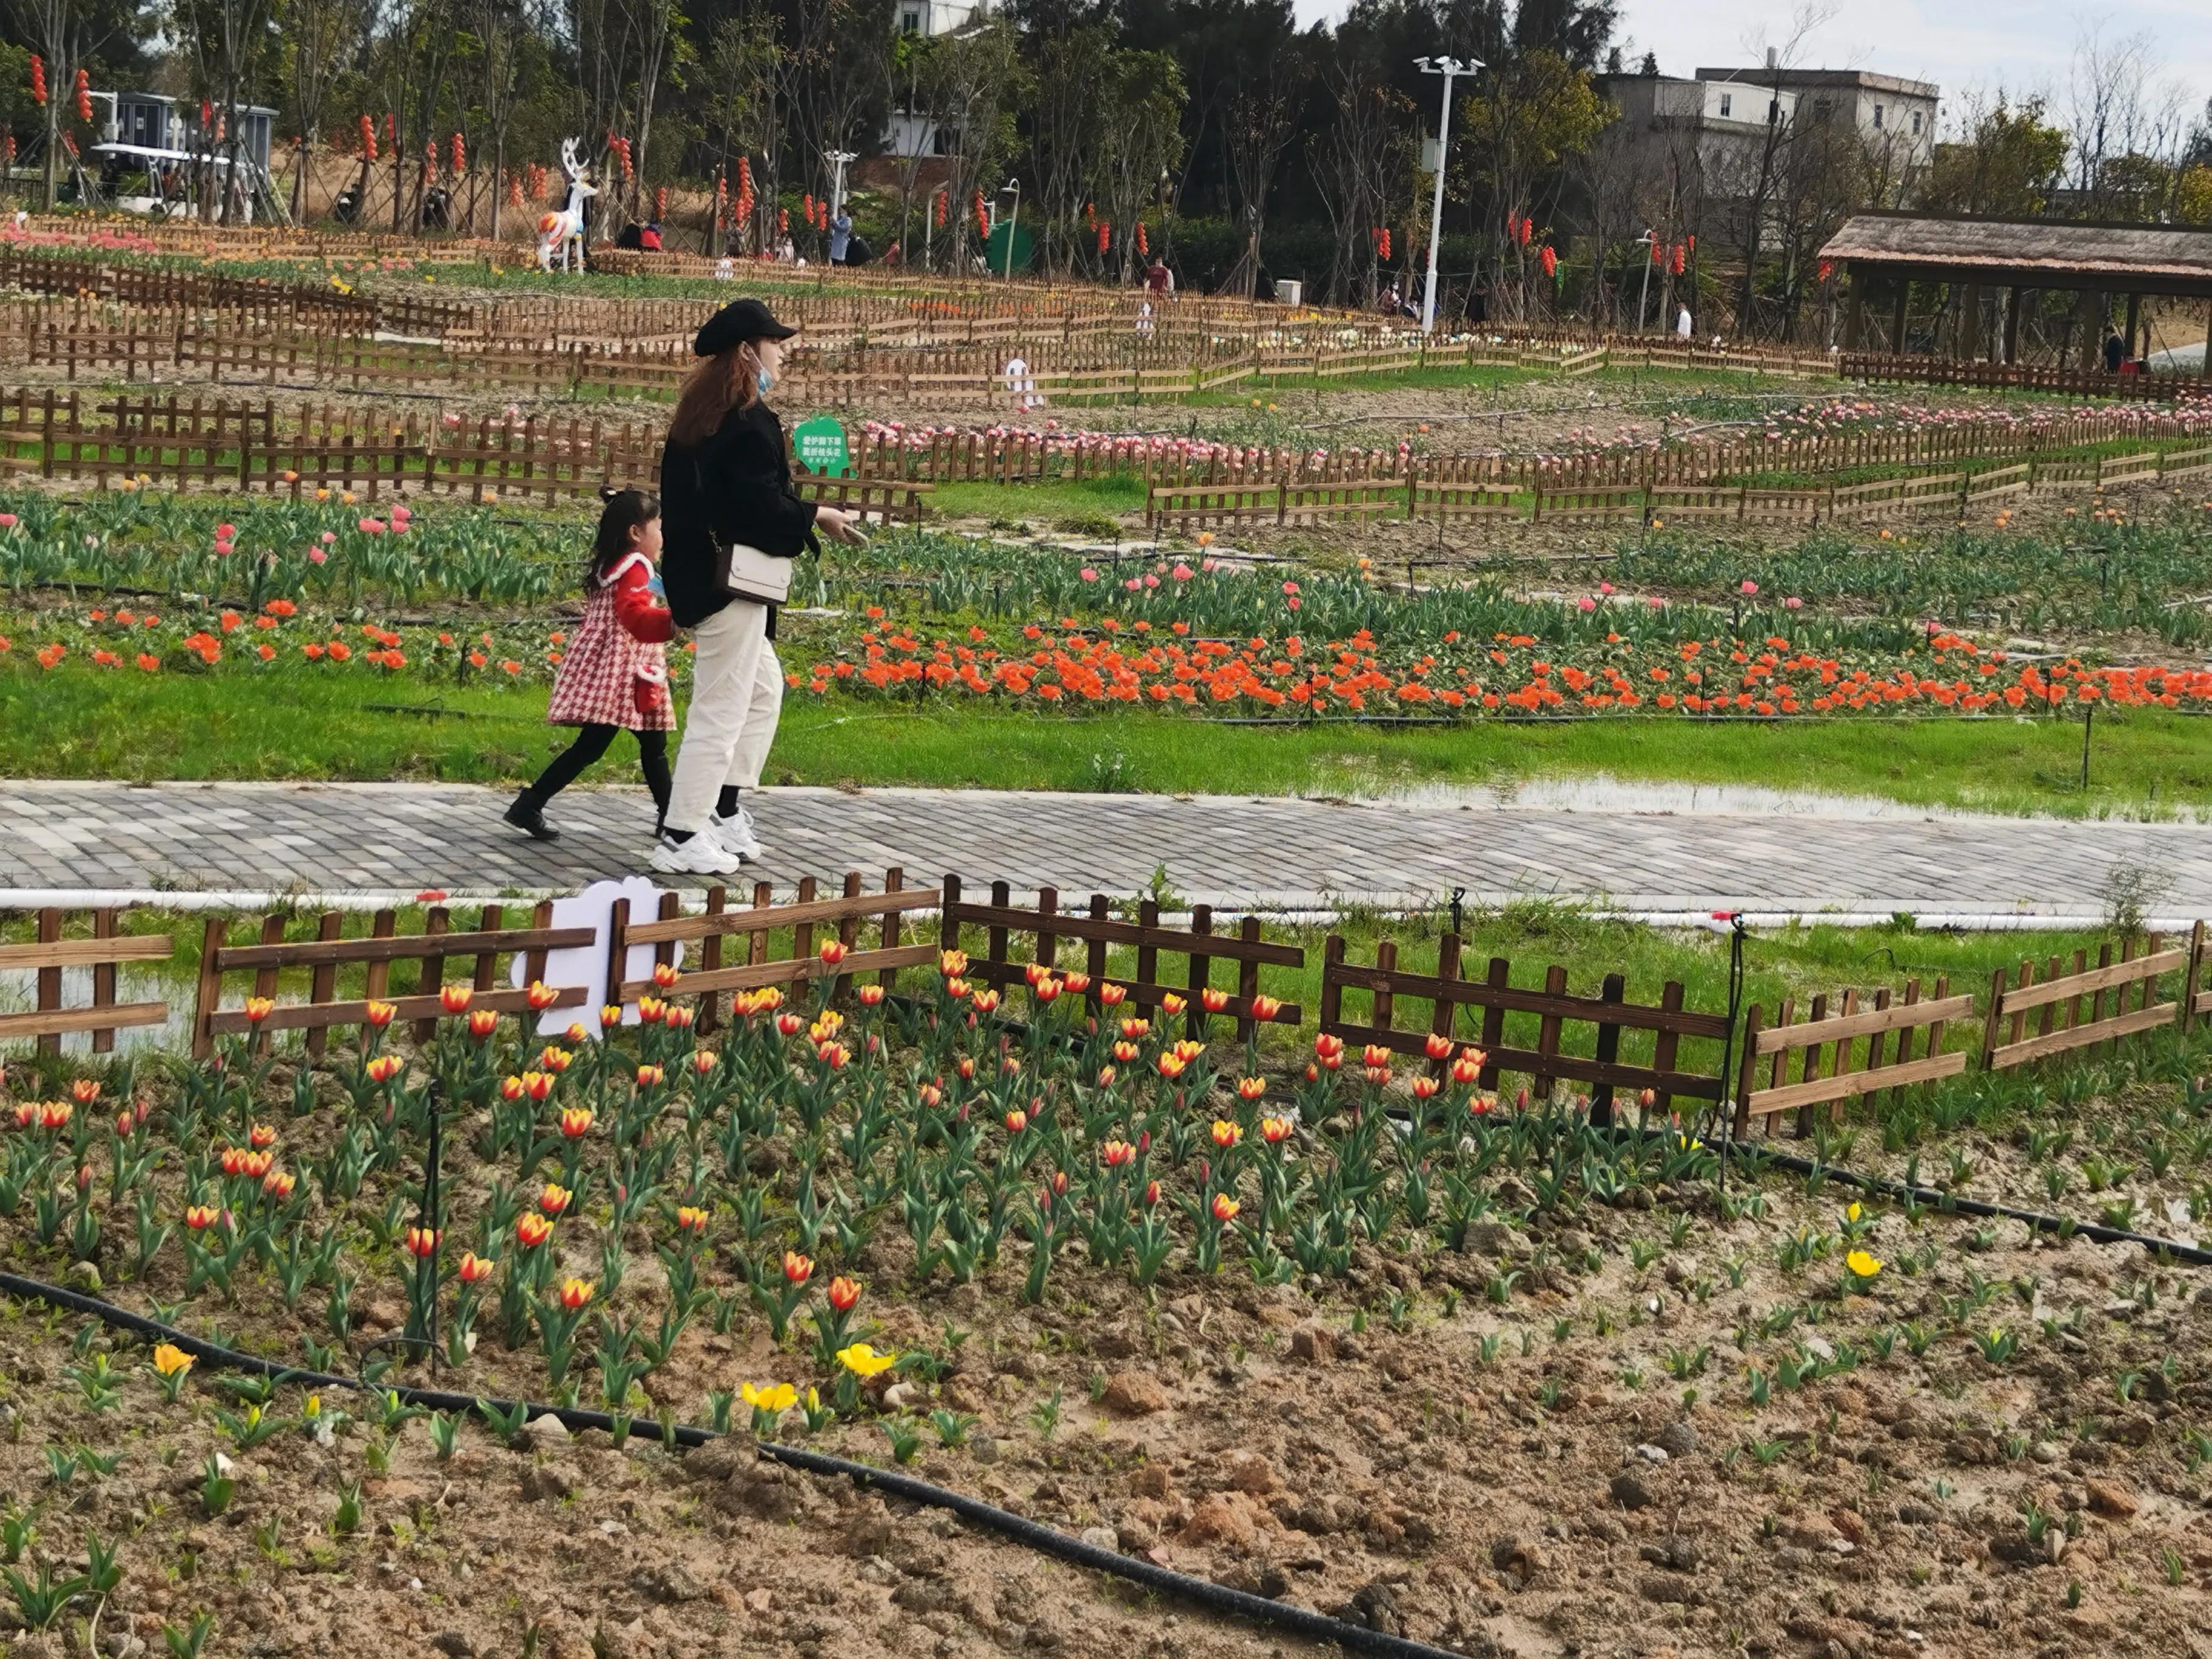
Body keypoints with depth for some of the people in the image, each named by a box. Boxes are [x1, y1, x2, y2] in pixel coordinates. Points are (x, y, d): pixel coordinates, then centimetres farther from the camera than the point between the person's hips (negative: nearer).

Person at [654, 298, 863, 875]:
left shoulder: (699, 413, 12)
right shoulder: (749, 420, -18)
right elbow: (759, 502, -22)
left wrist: (798, 511, 19)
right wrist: (816, 518, -7)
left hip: (698, 574, 10)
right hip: (731, 583, -10)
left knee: (763, 689, 22)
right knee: (721, 710, -3)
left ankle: (725, 811, 24)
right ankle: (680, 838, 1)